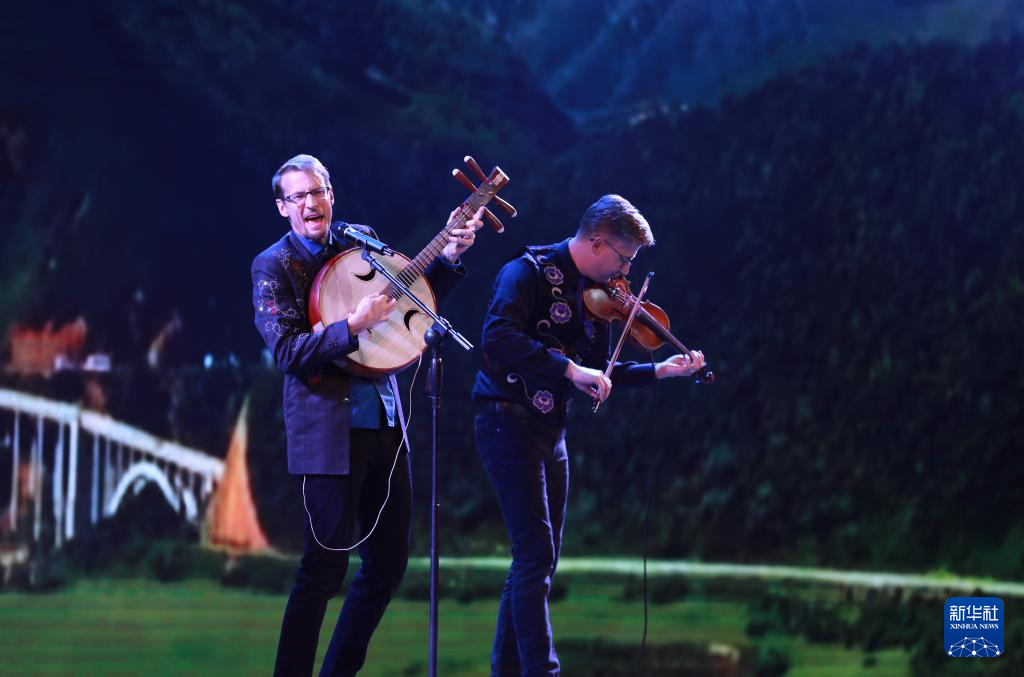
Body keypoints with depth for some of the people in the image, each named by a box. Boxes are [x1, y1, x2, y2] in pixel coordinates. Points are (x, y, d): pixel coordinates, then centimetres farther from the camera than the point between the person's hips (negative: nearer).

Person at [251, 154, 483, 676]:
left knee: (389, 564, 10)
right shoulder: (273, 266, -6)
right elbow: (286, 351, -16)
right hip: (330, 432, -6)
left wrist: (449, 257, 4)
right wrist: (354, 326, -27)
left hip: (385, 426, 7)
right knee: (325, 568, -8)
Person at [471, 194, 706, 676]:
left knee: (540, 558, 11)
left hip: (550, 432, 9)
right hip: (509, 421, -9)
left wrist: (660, 371, 6)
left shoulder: (594, 294, 11)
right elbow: (497, 336, -30)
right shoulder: (530, 271, -13)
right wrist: (569, 368, -32)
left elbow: (599, 375, 16)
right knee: (536, 554, -13)